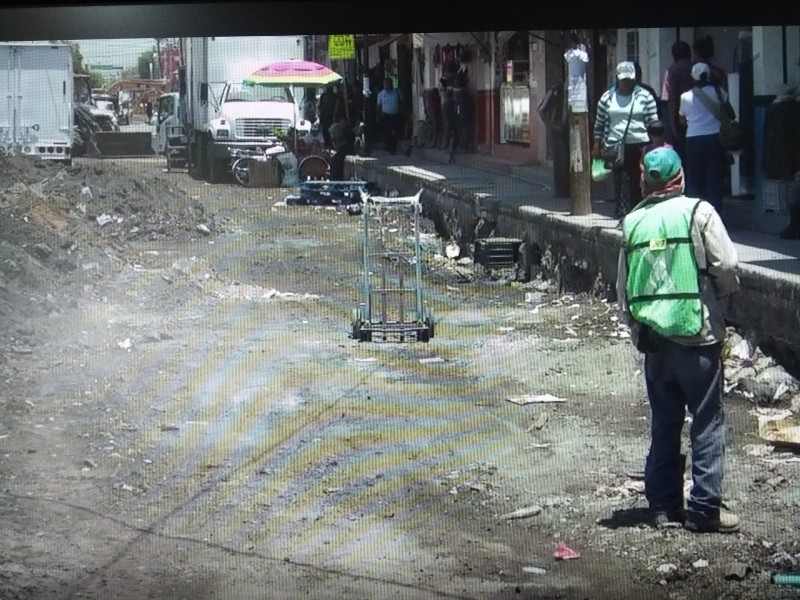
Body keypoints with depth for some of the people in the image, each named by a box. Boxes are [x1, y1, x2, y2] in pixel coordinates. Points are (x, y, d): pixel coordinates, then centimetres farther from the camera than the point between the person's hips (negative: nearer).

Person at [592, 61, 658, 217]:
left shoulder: (645, 96, 3)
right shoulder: (607, 98, 7)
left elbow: (653, 122, 3)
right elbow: (600, 124, 12)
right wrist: (597, 146, 7)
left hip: (639, 146, -1)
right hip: (615, 147, 1)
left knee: (638, 182, 0)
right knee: (620, 182, -5)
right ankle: (622, 214, -4)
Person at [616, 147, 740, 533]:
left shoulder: (632, 222, 6)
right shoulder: (698, 212, -7)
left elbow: (623, 288, 9)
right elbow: (727, 266, -11)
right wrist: (719, 293, 10)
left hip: (653, 340, 5)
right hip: (697, 337, -4)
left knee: (663, 425, 12)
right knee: (707, 424, 3)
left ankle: (663, 506, 15)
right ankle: (704, 508, 1)